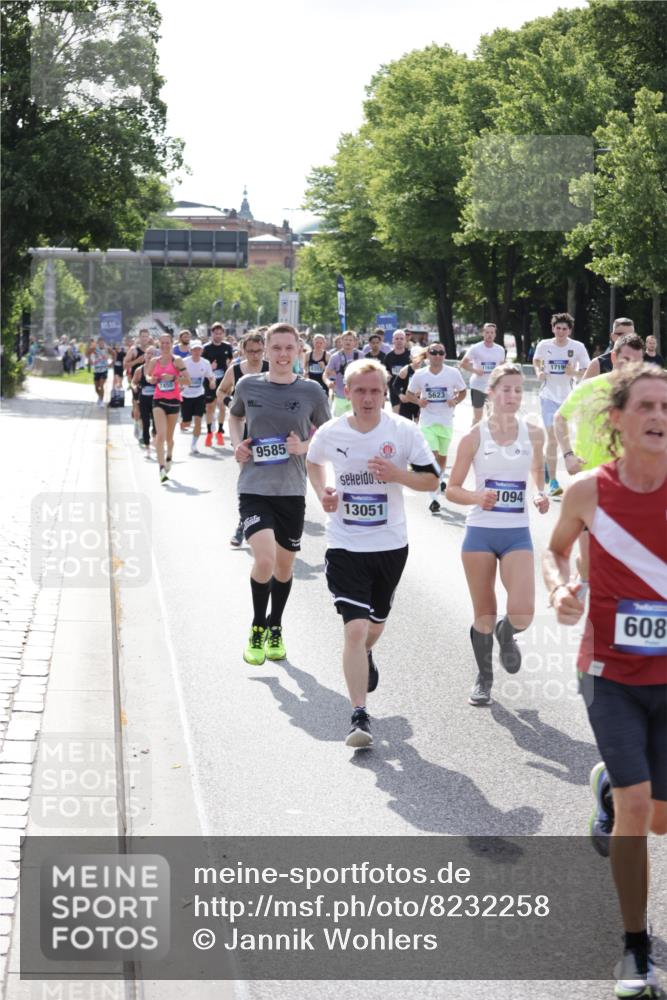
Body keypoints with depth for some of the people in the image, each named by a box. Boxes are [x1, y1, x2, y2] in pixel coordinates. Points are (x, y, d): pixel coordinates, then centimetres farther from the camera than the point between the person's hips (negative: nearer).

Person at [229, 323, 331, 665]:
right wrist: (237, 444, 3)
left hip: (291, 491, 1)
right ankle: (257, 628, 3)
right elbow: (234, 416, 21)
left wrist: (304, 447, -10)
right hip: (254, 488, -1)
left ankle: (275, 629, 37)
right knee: (264, 559, -20)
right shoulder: (248, 385, 0)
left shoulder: (311, 391, -2)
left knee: (284, 566, 13)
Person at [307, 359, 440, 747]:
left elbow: (432, 479, -3)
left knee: (375, 623, 22)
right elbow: (314, 461, 16)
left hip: (391, 543, 2)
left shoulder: (404, 431, -10)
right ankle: (360, 717, -11)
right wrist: (323, 490, -3)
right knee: (355, 628, -16)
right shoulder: (330, 433, -7)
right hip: (346, 546, -2)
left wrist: (398, 475, -22)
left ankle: (366, 655, 60)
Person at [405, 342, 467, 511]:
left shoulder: (453, 373, -4)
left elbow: (462, 392, 8)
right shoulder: (419, 375, -4)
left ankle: (438, 482, 43)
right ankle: (435, 496, -16)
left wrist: (455, 401, -13)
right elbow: (409, 394, 9)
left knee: (442, 457, 15)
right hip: (427, 422, -2)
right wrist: (418, 401, -12)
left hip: (446, 421, 2)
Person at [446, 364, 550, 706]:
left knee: (522, 613, -15)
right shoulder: (474, 437, -5)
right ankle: (484, 677, 30)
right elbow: (452, 489, 1)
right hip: (480, 532, -1)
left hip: (517, 534, 1)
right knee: (483, 614, 8)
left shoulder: (533, 433, 0)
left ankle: (506, 635, 21)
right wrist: (477, 497, -19)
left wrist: (541, 495, 1)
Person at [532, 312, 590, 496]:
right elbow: (536, 360, 17)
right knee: (552, 439, -10)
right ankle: (553, 482, -8)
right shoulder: (544, 345, -4)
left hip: (568, 396, 1)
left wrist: (574, 372, -23)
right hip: (549, 396, -1)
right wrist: (538, 372, -3)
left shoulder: (578, 347, -7)